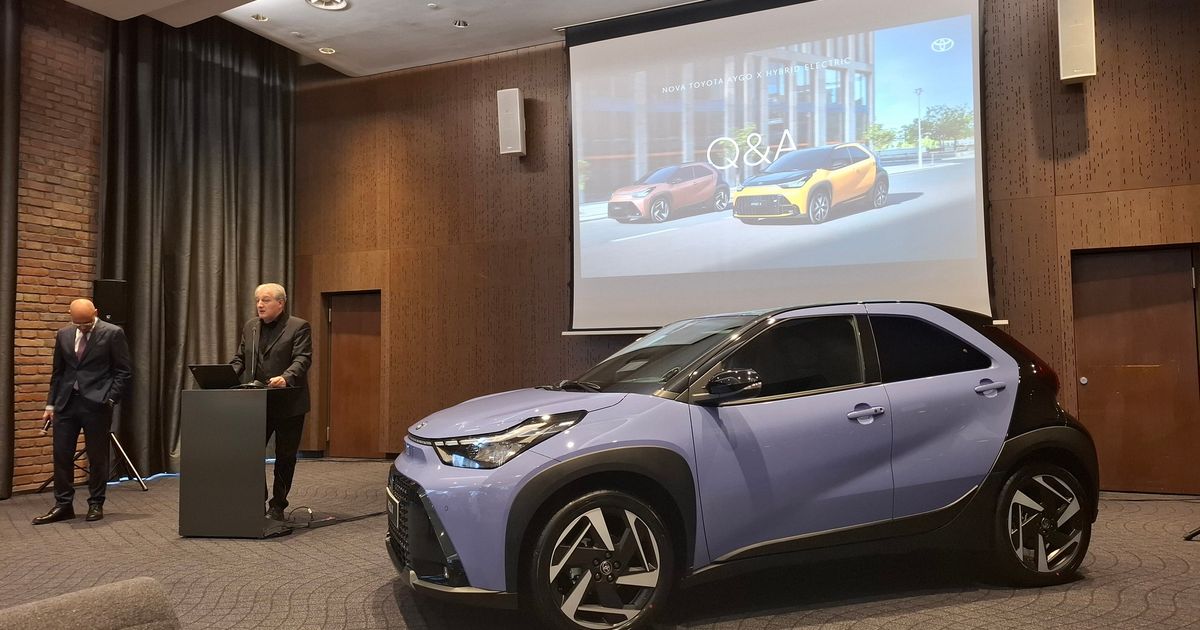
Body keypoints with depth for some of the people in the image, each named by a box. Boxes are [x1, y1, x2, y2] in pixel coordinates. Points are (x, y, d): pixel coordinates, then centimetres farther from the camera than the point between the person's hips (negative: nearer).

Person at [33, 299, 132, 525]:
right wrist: (51, 404, 11)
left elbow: (124, 371, -3)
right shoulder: (64, 335, 10)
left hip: (96, 403, -4)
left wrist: (110, 400, -10)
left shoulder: (113, 333, -4)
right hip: (66, 402, 5)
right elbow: (57, 372, 16)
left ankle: (96, 504, 15)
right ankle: (63, 505, 16)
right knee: (61, 455, 5)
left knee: (97, 457, 3)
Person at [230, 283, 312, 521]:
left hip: (288, 405, -5)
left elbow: (302, 359, -13)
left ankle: (277, 506, 16)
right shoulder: (250, 327, 14)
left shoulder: (299, 327, -4)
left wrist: (286, 378, -30)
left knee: (285, 456, 4)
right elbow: (239, 357, 17)